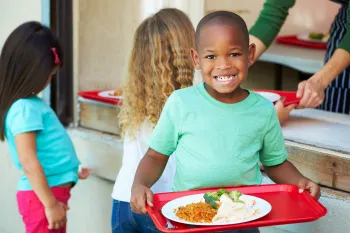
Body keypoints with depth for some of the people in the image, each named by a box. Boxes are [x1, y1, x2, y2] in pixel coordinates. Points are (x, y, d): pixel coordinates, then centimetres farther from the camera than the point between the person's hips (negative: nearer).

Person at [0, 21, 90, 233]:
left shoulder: (29, 103, 8)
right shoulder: (25, 108, -20)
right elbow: (29, 162, -23)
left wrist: (69, 171, 26)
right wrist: (50, 204, -21)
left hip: (53, 191, 9)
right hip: (43, 196, -9)